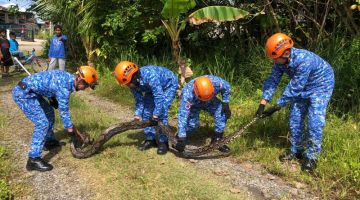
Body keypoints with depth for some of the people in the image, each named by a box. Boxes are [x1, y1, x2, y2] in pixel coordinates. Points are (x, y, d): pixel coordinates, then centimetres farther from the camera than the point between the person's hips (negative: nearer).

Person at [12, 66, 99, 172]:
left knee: (49, 113, 21)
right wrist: (70, 129, -5)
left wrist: (53, 99, 16)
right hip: (23, 93, -10)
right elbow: (64, 111, -16)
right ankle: (33, 160, -10)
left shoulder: (68, 77, 3)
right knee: (42, 123, -13)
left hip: (29, 90, 10)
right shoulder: (64, 87, -23)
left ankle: (49, 141, 37)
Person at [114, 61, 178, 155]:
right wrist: (138, 115, -13)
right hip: (152, 88, 7)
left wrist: (156, 115, -35)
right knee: (146, 112, -1)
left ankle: (163, 142, -5)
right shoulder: (133, 82, -18)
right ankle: (150, 139, 12)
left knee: (161, 113, -17)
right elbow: (139, 100, -6)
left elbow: (159, 96, -39)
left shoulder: (150, 76, -42)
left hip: (169, 85, -7)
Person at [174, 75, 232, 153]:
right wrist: (181, 138, -43)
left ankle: (217, 139, 0)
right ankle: (178, 138, 5)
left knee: (222, 113, -20)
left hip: (210, 102, 3)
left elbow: (227, 87, -13)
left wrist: (225, 103, -16)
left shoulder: (216, 82, -37)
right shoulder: (187, 94, -43)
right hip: (193, 105, -3)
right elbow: (182, 116, -42)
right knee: (192, 123, -25)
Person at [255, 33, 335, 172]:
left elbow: (293, 88, -34)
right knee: (295, 119, 6)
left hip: (320, 85, -7)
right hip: (302, 87, 7)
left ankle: (311, 157, 3)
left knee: (314, 122, -12)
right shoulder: (280, 60, -18)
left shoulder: (304, 60, -39)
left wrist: (277, 107, -28)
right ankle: (296, 151, 22)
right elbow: (273, 81, -14)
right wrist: (263, 103, -21)